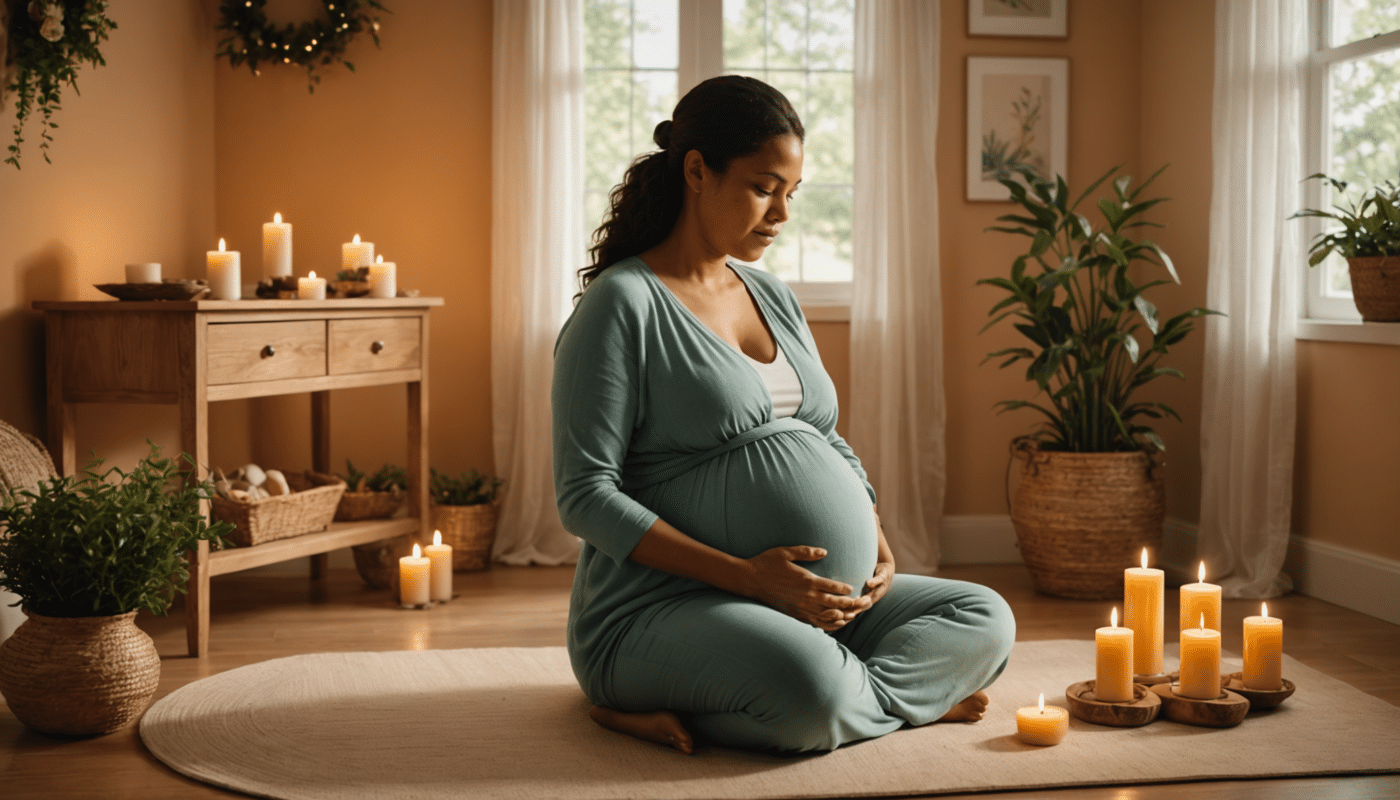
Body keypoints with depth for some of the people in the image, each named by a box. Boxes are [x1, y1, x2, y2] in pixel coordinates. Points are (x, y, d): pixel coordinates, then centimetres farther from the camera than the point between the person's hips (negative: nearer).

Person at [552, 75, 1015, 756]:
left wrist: (876, 543, 1)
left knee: (985, 622, -7)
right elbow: (584, 496, -15)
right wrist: (744, 576, -21)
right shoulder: (621, 304, -8)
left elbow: (828, 445, 23)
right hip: (660, 611, -10)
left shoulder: (774, 298, 16)